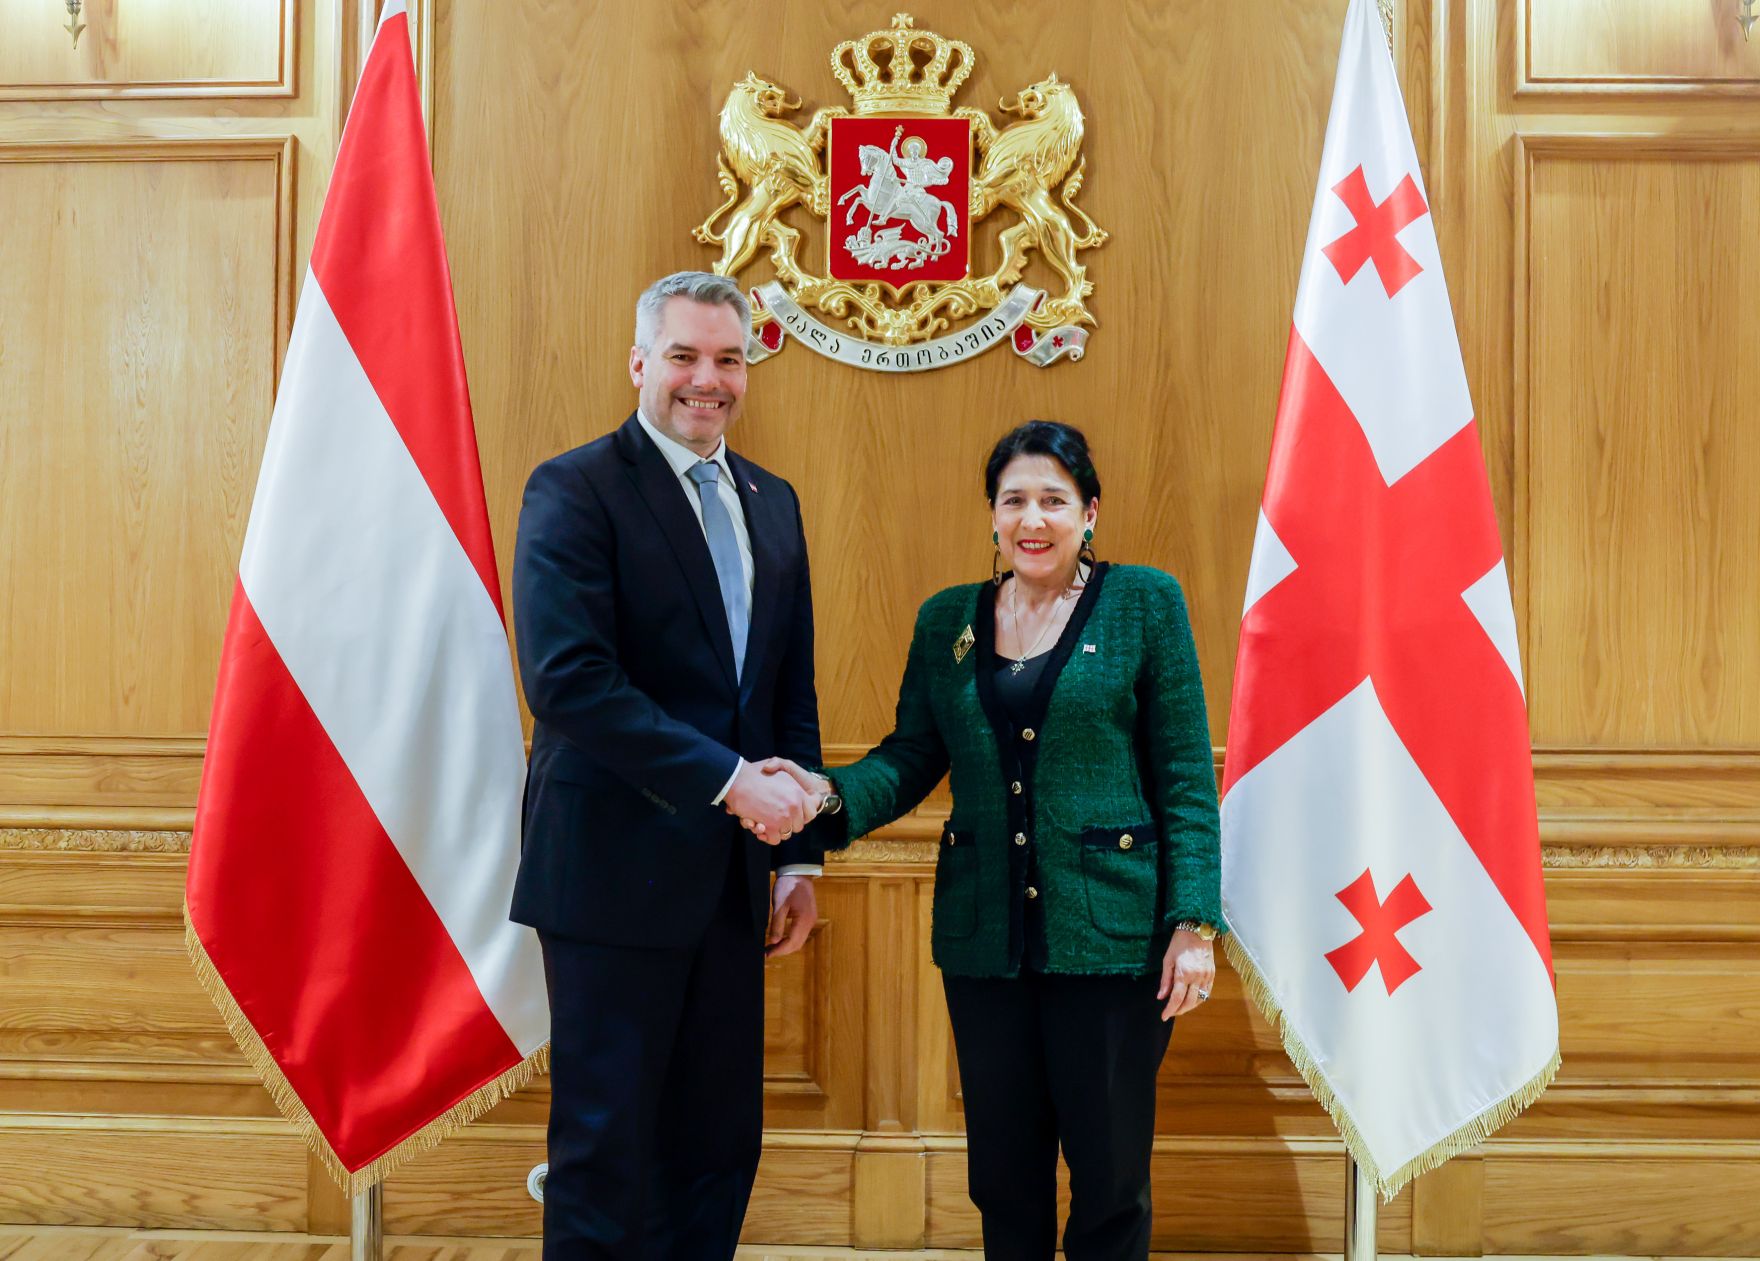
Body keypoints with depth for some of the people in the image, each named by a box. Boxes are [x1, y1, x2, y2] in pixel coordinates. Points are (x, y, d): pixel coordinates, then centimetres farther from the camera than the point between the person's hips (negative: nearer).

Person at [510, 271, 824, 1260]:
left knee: (721, 1149, 13)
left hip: (731, 875, 6)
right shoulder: (574, 491, -7)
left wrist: (799, 853, 9)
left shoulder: (773, 502, 13)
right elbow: (567, 678, -19)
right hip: (617, 873, -6)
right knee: (607, 1150, 4)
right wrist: (729, 781, -20)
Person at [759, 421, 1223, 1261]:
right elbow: (911, 757, 6)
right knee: (1003, 1172, 12)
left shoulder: (1144, 604, -1)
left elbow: (1186, 777, -4)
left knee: (1109, 1174, 5)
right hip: (985, 939, 3)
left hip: (1109, 933, -3)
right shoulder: (947, 618, 9)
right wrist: (832, 795, -15)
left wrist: (1194, 924, -10)